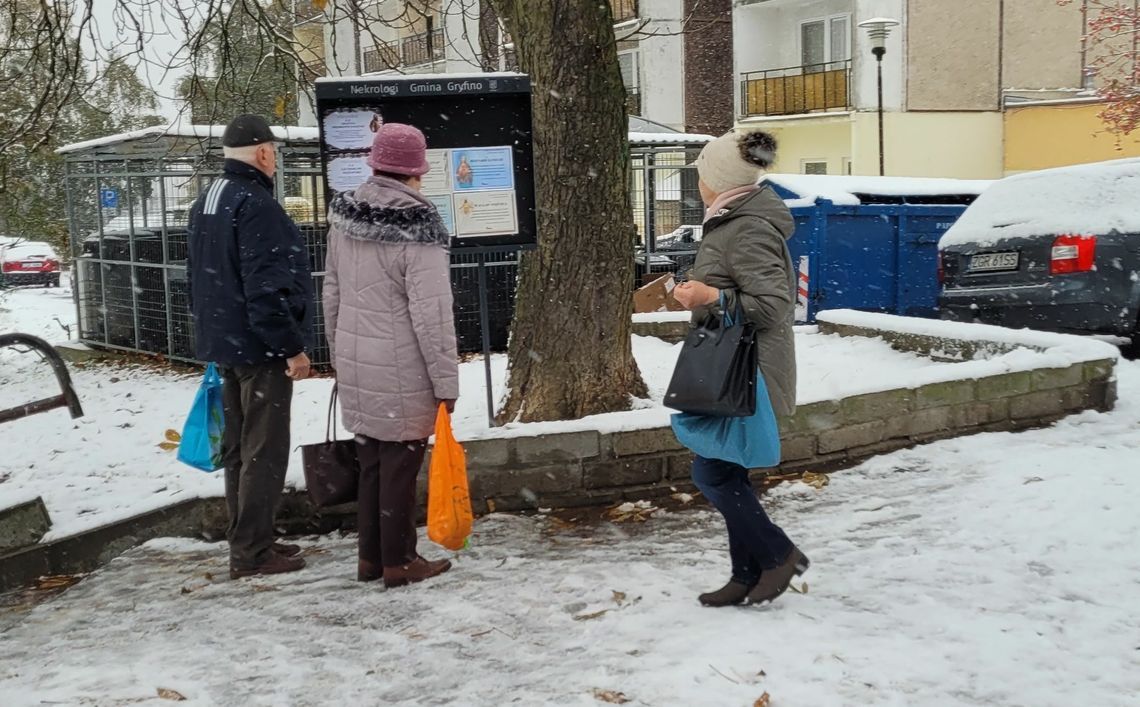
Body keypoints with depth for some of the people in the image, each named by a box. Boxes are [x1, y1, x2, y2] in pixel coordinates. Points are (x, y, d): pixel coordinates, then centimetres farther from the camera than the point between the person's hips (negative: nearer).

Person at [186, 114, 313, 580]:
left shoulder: (207, 201, 13)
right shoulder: (254, 204, -19)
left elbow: (200, 277, 19)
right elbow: (266, 287, -24)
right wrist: (291, 346, -19)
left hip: (224, 340, 10)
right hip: (258, 346, -10)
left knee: (239, 447, 15)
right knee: (264, 451, -3)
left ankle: (247, 541, 23)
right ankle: (251, 553, 1)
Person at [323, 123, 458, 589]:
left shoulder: (343, 217, 4)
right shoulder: (417, 228, -18)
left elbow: (332, 292, 12)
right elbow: (431, 313, -18)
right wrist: (446, 379, -12)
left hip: (354, 364, 7)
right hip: (402, 368, -7)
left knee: (370, 459, 16)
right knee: (399, 463, 5)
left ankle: (370, 557, 26)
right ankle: (398, 562, 15)